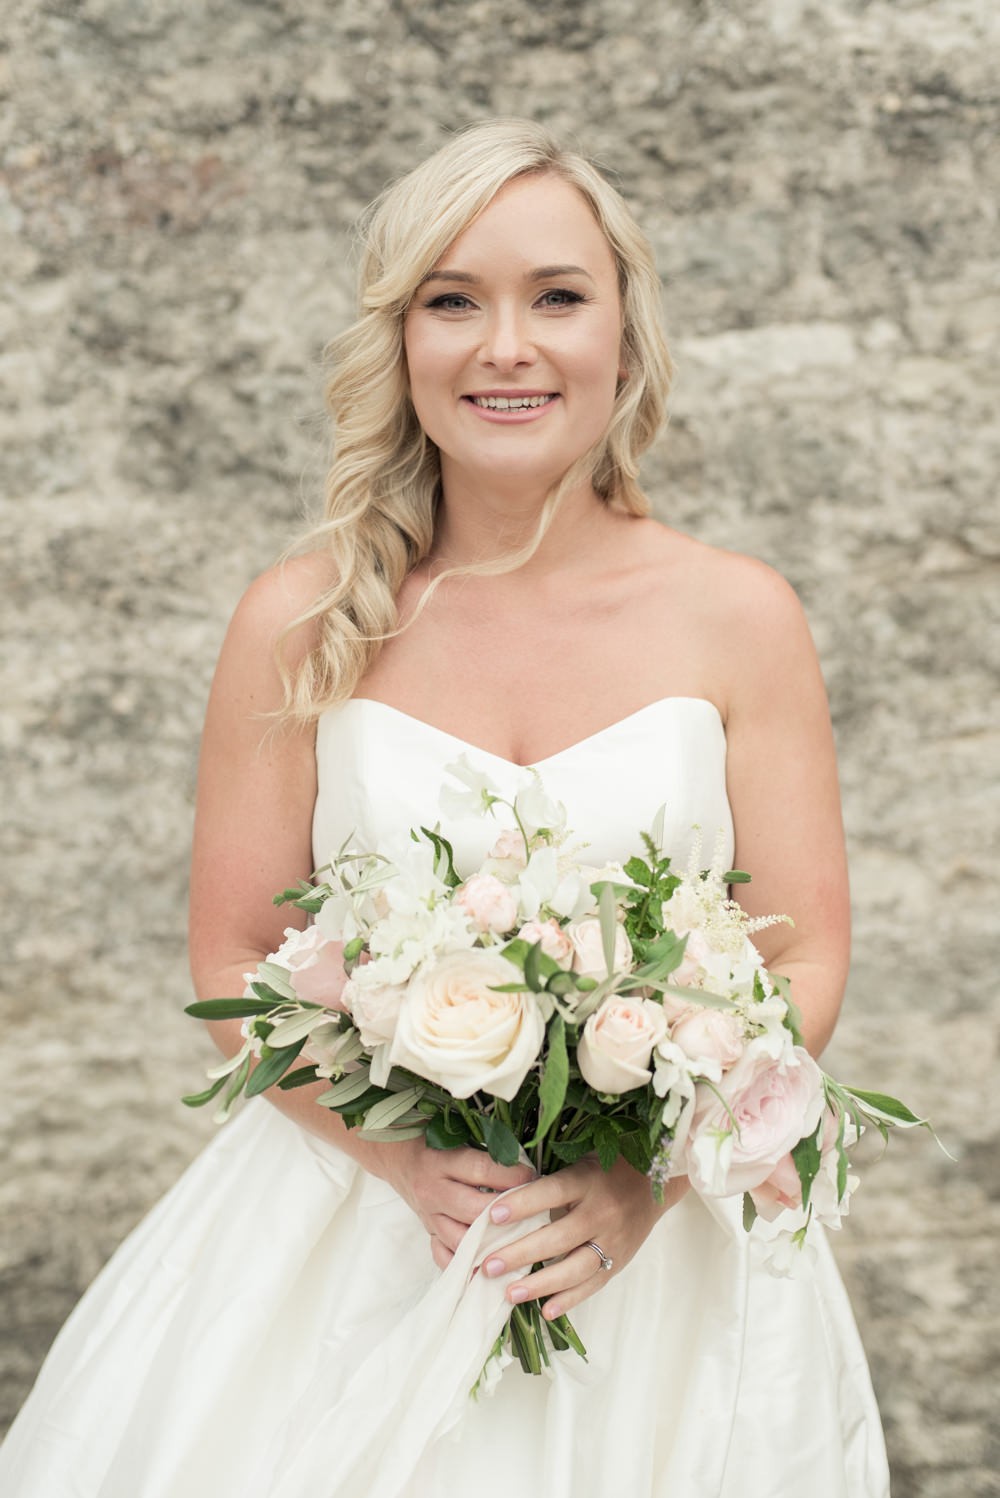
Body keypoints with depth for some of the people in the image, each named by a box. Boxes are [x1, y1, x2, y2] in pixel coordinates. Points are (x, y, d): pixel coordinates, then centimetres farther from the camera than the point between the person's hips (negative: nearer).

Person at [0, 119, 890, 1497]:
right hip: (353, 1216, 0)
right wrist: (408, 1161, -15)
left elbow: (806, 960, -2)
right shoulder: (304, 628, -3)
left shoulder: (738, 619, -3)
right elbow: (233, 962, 0)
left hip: (659, 1243, 0)